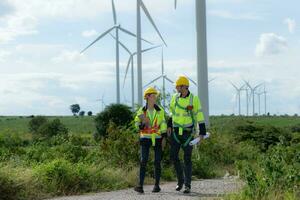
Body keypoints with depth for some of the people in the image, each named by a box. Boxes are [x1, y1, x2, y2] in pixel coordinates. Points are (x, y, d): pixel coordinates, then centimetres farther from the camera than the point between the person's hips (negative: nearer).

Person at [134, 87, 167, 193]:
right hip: (145, 138, -1)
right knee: (143, 161, -12)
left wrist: (164, 137, -2)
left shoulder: (160, 110, 2)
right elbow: (138, 124, 6)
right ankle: (140, 185, -14)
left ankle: (157, 185, 12)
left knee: (157, 162, 2)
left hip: (157, 138, 1)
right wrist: (142, 124, -16)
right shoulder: (141, 111, 0)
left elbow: (163, 124, 3)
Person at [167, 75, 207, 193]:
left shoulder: (194, 99, -9)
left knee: (187, 159, -2)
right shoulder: (175, 97, 3)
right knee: (173, 156, 2)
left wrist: (202, 133, -9)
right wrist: (169, 126, 9)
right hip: (175, 132, 4)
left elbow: (199, 116, -7)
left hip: (188, 133, -4)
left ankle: (187, 185, 3)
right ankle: (180, 180, 21)